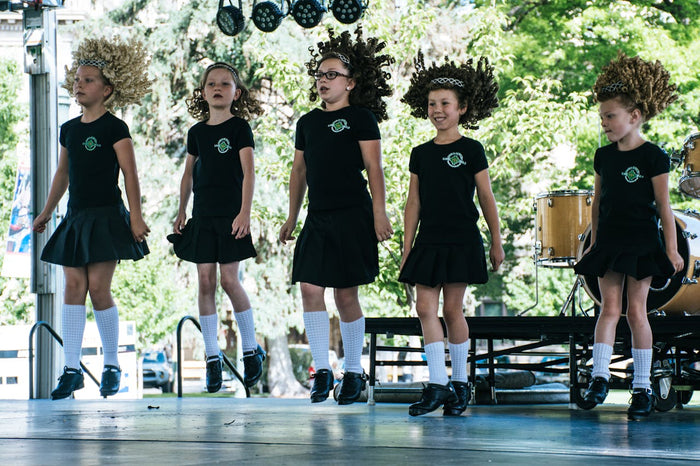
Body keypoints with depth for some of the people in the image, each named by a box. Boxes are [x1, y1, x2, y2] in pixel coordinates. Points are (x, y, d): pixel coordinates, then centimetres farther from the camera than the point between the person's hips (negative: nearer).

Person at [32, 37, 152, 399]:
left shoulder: (114, 128, -6)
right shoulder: (69, 129, 12)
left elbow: (130, 175, -9)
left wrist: (136, 218, -14)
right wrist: (46, 212, 24)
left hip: (106, 217, -6)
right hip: (76, 219, 6)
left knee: (99, 287, -9)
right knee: (73, 286, -2)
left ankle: (112, 366, 6)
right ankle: (72, 369, -1)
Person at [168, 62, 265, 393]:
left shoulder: (239, 128, -2)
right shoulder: (196, 132, 12)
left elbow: (248, 172, -8)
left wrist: (245, 211, -17)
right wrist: (181, 211, 15)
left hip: (230, 214, -4)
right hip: (202, 215, 4)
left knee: (229, 279, -8)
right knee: (205, 281, 0)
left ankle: (251, 350, 9)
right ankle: (212, 356, 5)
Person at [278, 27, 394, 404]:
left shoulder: (361, 118, -1)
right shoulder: (307, 122, 15)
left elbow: (374, 167, -4)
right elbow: (299, 172, 20)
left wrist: (379, 213, -10)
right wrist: (292, 218, 19)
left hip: (352, 215, -5)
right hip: (318, 217, 5)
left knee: (345, 294, -1)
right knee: (310, 288, -6)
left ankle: (353, 372, 11)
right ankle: (322, 370, 1)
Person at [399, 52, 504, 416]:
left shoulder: (471, 150, -2)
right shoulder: (421, 154, 8)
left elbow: (486, 198, 1)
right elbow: (414, 202, 10)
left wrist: (497, 243, 2)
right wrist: (407, 247, 7)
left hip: (462, 241, -4)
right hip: (428, 242, 4)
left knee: (452, 308, -1)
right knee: (425, 308, -6)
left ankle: (460, 383, 12)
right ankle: (437, 385, -4)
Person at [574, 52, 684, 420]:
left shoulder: (653, 157, -8)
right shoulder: (603, 156, 7)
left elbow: (663, 206, -7)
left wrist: (671, 249, -8)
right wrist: (593, 242, 15)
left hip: (642, 244, -4)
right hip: (609, 244, 4)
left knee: (636, 310, -1)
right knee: (609, 308, -2)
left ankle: (642, 386, 6)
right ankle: (599, 376, -5)